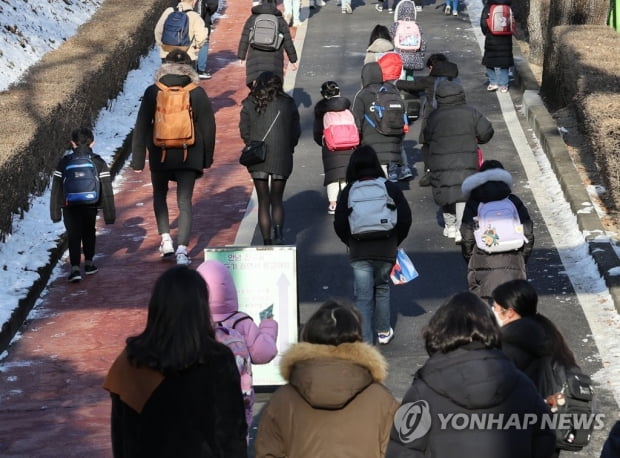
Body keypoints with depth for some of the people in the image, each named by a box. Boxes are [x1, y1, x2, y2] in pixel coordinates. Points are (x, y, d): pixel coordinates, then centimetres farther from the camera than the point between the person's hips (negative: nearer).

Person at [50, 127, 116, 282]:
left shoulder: (64, 162, -3)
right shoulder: (98, 163, -5)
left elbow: (56, 189, 0)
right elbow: (107, 190, -5)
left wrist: (55, 211, 8)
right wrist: (109, 213, 0)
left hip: (69, 207, -1)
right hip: (90, 206, 1)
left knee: (73, 236, 0)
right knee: (89, 233, 21)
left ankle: (75, 268, -14)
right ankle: (88, 263, 30)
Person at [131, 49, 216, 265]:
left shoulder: (153, 92, -4)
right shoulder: (197, 93, -3)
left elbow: (141, 126, -2)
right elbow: (208, 126, 2)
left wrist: (138, 159, 4)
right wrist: (207, 158, 13)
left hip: (160, 154, 0)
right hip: (189, 156, 0)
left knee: (160, 194, 22)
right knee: (185, 202, 4)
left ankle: (166, 238, 10)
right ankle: (182, 248, -9)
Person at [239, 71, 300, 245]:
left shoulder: (249, 104, -3)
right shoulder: (288, 104, -2)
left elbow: (244, 130, -3)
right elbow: (296, 131, 1)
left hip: (258, 159, 0)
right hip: (281, 159, 0)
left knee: (263, 201, 9)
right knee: (277, 199, 12)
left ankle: (267, 241, 8)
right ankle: (278, 231, -14)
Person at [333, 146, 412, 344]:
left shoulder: (348, 192, -2)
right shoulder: (390, 188, 0)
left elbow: (339, 224, -3)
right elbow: (405, 218, 0)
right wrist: (395, 242, 13)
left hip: (359, 253, -1)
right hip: (386, 251, 1)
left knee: (362, 297, 2)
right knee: (382, 289, 22)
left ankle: (365, 341, -3)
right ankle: (383, 332, 30)